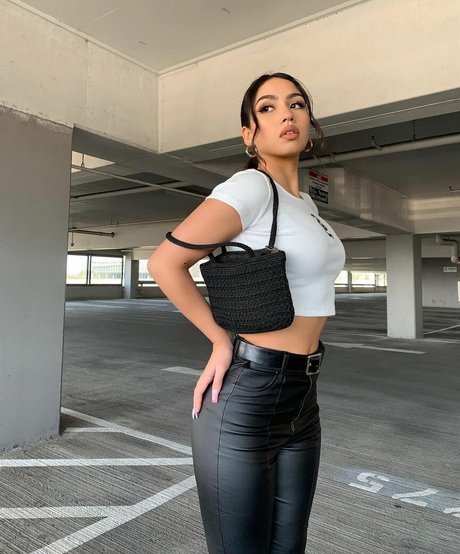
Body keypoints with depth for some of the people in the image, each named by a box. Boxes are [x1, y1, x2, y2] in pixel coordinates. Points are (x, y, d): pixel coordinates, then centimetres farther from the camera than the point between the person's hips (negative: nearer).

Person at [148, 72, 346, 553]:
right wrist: (221, 341, -10)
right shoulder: (251, 187, -14)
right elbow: (165, 263, -18)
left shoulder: (304, 202, 13)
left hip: (302, 397, 8)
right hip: (245, 398, -8)